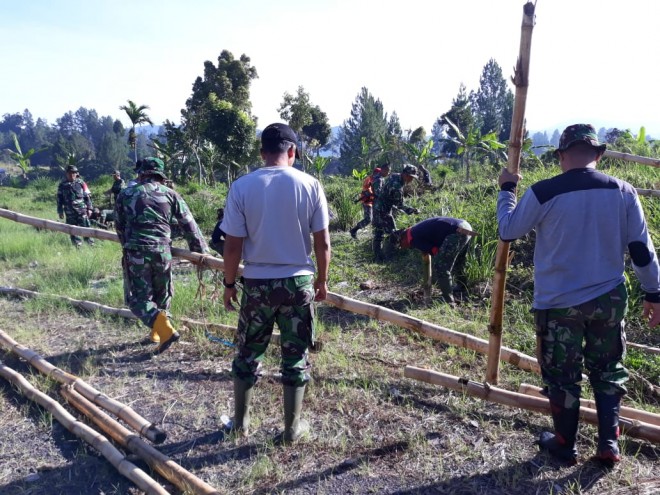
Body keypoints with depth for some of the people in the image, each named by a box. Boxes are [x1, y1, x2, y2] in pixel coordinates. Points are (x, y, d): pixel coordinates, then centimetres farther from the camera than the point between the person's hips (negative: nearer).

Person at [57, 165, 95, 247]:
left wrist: (89, 208, -1)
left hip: (82, 210, -2)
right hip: (69, 212, 2)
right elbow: (60, 199, 11)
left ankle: (91, 244, 2)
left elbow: (87, 196, 4)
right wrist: (60, 211, 9)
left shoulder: (81, 183, 2)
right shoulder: (62, 185, 7)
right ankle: (77, 246, 15)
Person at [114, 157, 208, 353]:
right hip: (162, 251, 1)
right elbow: (189, 225, 7)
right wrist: (201, 250, 14)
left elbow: (119, 226, 19)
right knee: (162, 294, 21)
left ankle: (164, 328, -17)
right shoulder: (170, 194, 8)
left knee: (139, 298, 5)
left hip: (136, 252, -1)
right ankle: (157, 331, 29)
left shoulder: (125, 194, 9)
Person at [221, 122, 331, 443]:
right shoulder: (310, 185, -6)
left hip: (257, 283, 1)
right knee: (296, 356, 13)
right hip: (298, 282, 0)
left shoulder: (242, 187, -7)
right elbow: (322, 242, -4)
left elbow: (233, 245, -6)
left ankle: (241, 421, 33)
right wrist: (322, 280, 10)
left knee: (248, 354, 18)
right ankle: (292, 427, 25)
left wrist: (229, 283, 8)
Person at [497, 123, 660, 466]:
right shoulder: (623, 192, -3)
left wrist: (506, 190, 13)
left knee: (562, 377, 12)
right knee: (608, 372, 22)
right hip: (610, 298, 3)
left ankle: (565, 446, 28)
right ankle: (609, 445, 26)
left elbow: (508, 231, -1)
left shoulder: (543, 193, -14)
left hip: (558, 302, -3)